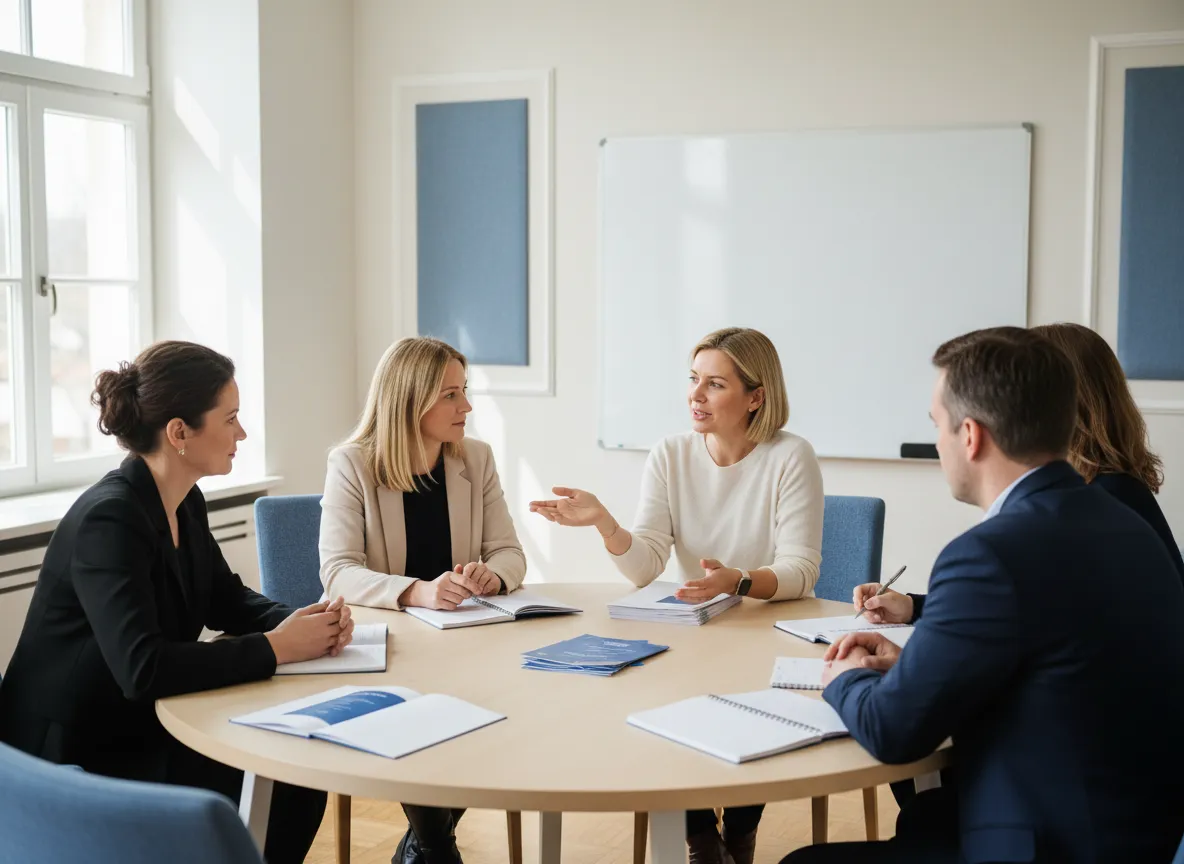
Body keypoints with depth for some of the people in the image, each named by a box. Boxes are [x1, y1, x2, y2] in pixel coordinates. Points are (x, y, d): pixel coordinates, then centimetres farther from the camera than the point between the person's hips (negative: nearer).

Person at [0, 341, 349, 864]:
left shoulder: (186, 503, 1)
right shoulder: (109, 519, -26)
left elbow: (227, 600, 11)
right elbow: (143, 668, -35)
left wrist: (302, 624, -9)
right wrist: (274, 648, -27)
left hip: (144, 729, 8)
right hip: (70, 758, -8)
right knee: (262, 793, -17)